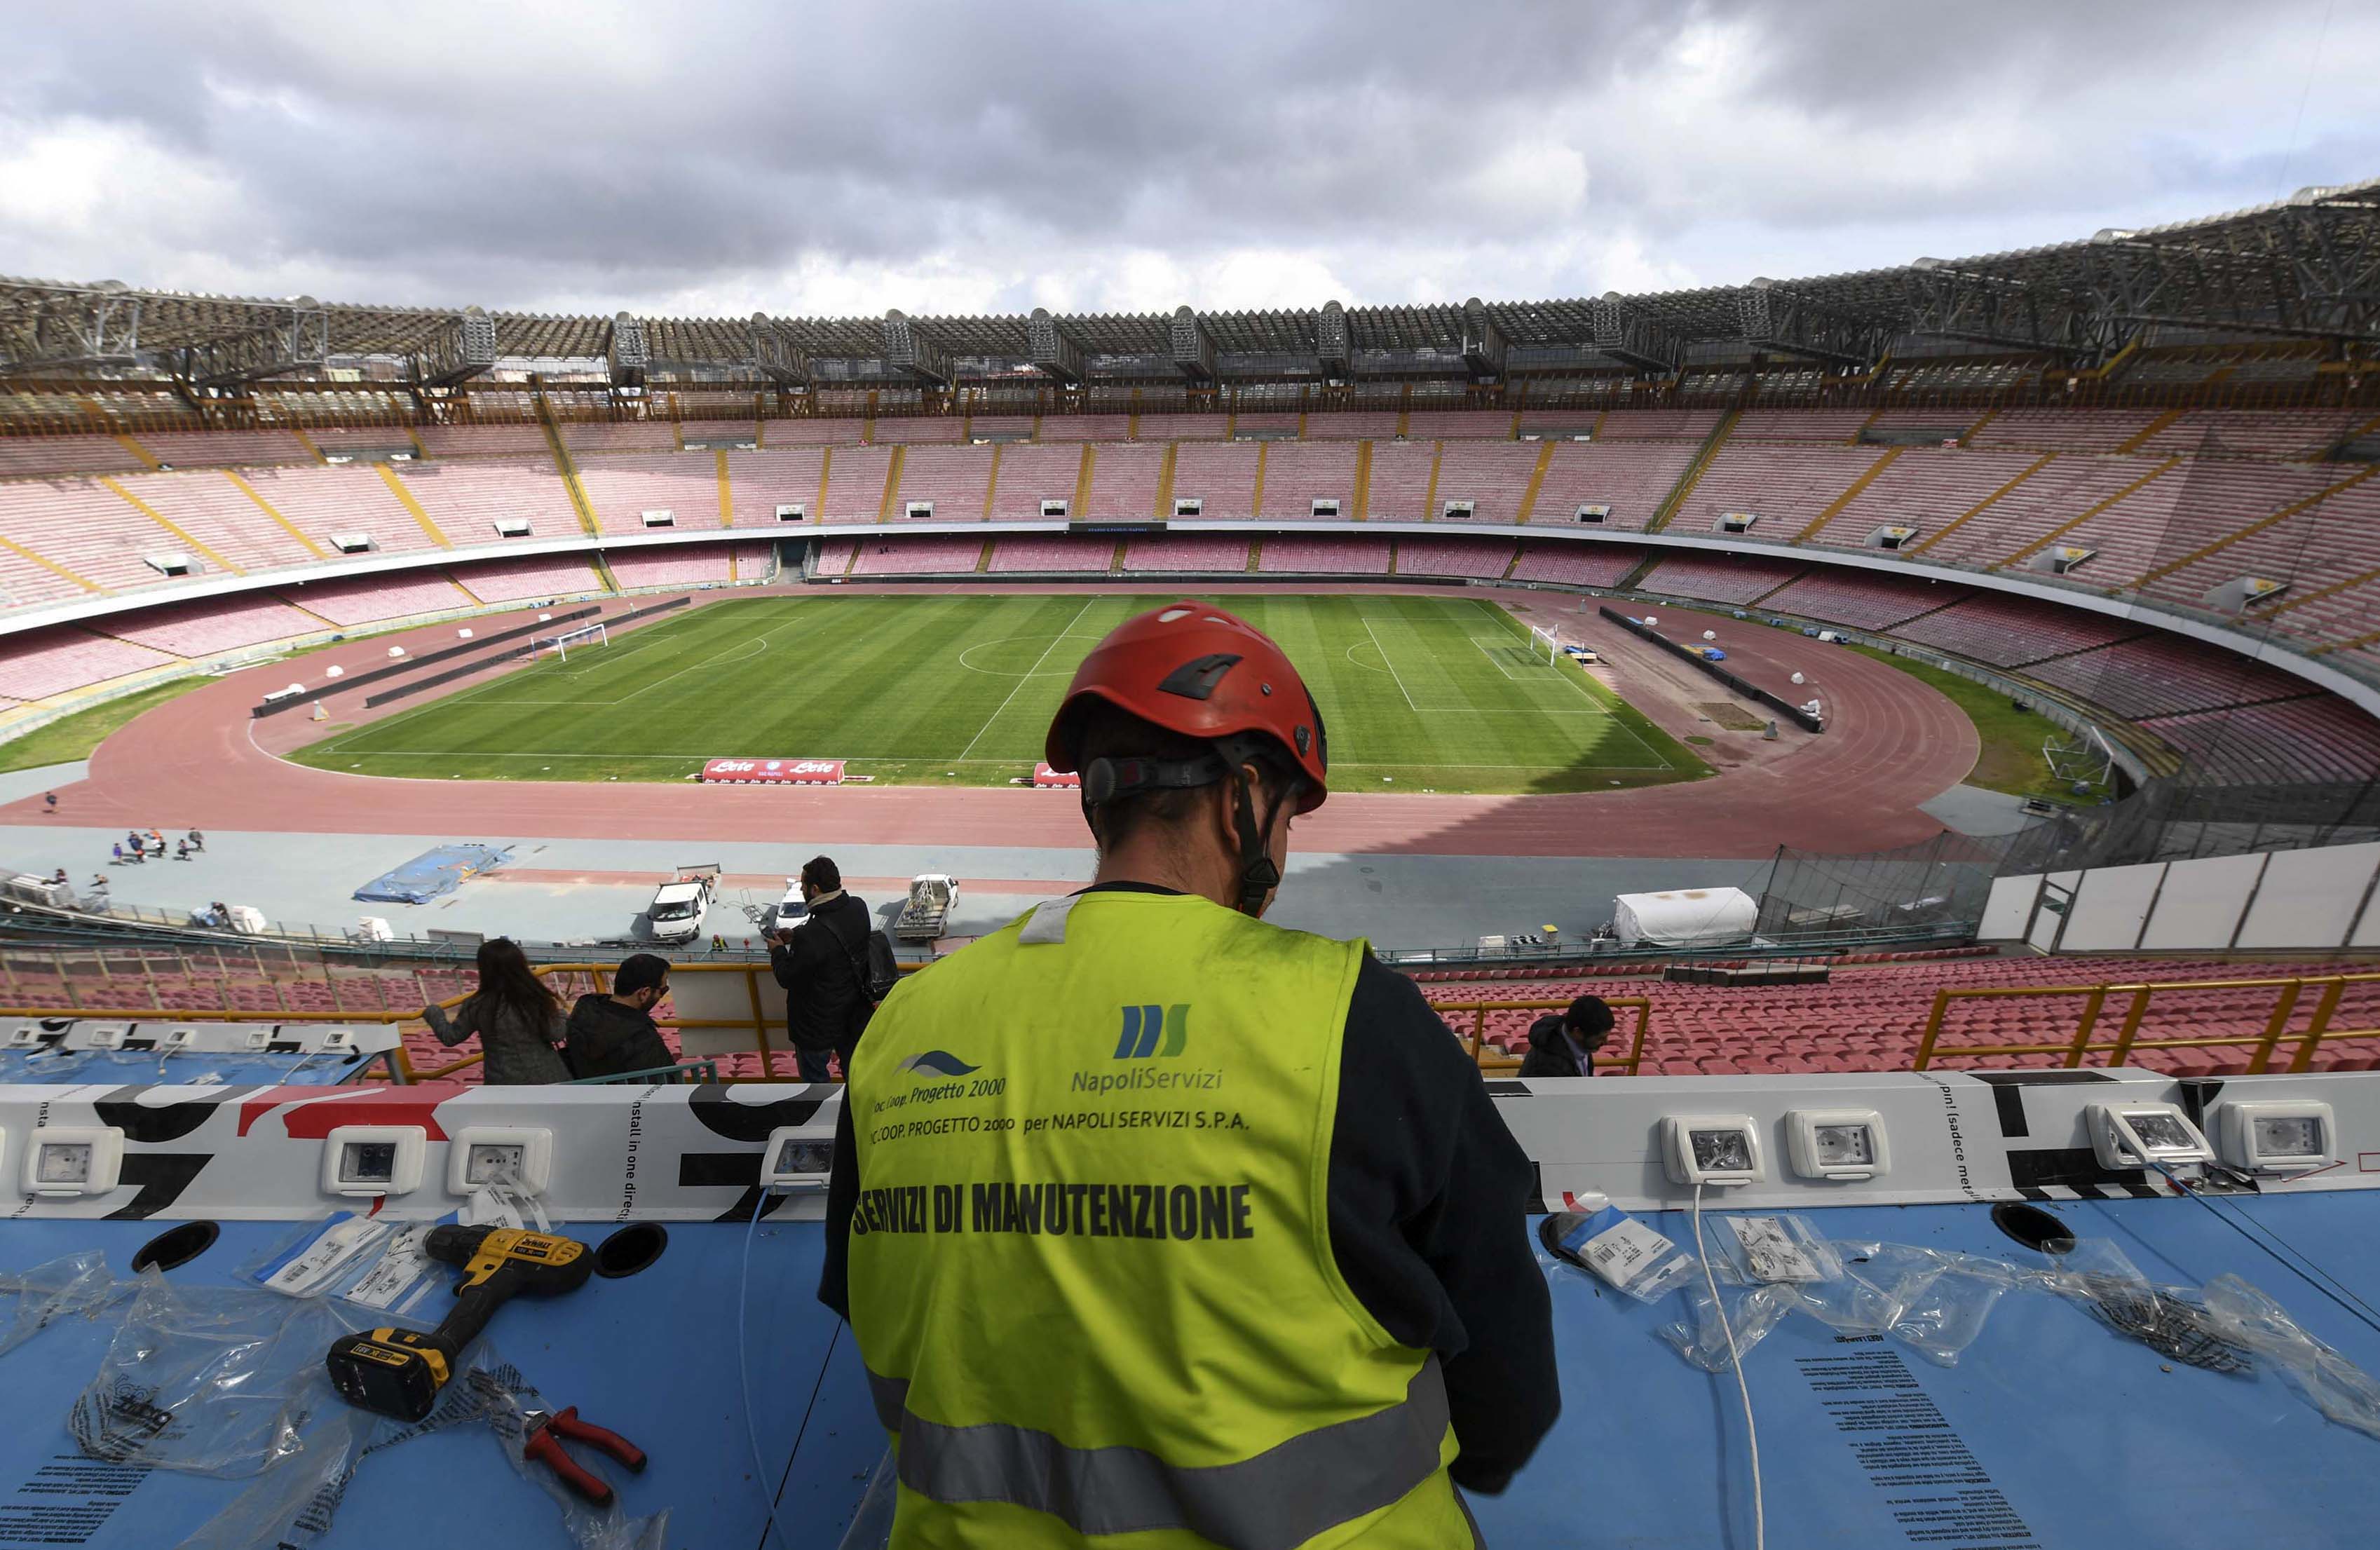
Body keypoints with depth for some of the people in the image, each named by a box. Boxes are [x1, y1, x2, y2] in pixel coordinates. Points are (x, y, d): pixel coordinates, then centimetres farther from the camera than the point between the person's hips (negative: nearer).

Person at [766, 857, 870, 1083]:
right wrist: (796, 936, 4)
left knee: (814, 1077, 19)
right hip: (854, 1013, 7)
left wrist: (778, 950, -3)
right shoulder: (858, 908, -11)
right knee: (853, 1069, 26)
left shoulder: (813, 934, -34)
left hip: (818, 1025, -7)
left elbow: (788, 978, -20)